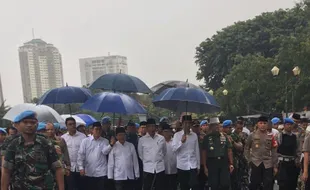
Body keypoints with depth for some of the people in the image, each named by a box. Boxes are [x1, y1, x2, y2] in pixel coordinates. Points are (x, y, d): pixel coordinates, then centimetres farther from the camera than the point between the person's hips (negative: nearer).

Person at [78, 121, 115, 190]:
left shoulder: (105, 141, 5)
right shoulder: (85, 141, 4)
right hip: (88, 172, 1)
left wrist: (111, 145, -29)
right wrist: (81, 167, -8)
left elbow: (105, 152, -11)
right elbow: (81, 154, 1)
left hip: (101, 172, -1)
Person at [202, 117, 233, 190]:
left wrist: (231, 164, -2)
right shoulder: (207, 137, 2)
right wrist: (205, 166, -3)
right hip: (212, 163, -1)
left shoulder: (224, 136, 7)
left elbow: (229, 150, 5)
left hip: (224, 162, 1)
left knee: (226, 184, -2)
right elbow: (204, 153, 2)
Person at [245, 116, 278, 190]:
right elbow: (246, 149, 9)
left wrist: (275, 166, 3)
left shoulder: (271, 136, 4)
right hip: (255, 164, -1)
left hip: (268, 164, 1)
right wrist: (249, 160, 2)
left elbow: (274, 152, 5)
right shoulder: (252, 135, 0)